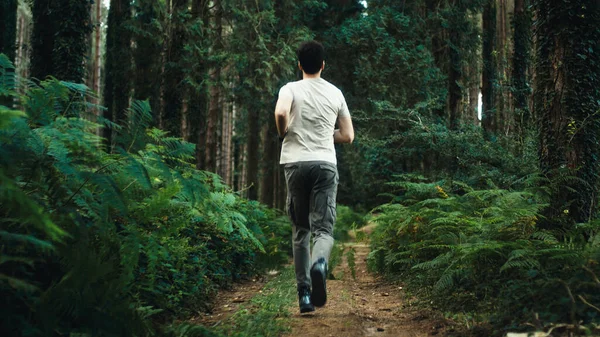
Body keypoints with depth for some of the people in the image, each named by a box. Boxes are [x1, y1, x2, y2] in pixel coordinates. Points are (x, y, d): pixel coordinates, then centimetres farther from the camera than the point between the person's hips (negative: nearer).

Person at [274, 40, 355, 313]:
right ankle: (320, 263, -36)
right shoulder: (335, 93, 11)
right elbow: (348, 136, 12)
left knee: (300, 231, 10)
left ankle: (304, 294, 7)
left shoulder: (291, 89, 2)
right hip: (326, 164, 1)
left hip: (296, 163, -1)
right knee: (323, 228, -2)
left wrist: (284, 134, 0)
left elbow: (280, 113, -20)